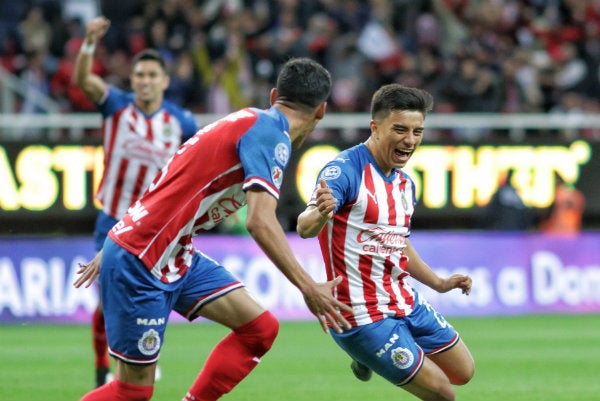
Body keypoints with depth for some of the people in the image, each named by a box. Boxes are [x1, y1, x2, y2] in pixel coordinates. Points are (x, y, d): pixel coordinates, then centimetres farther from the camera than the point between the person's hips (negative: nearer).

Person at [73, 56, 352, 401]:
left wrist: (116, 249, 27)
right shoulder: (270, 134, -15)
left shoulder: (246, 121, 13)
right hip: (140, 264, -9)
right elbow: (260, 222, -27)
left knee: (259, 328, 1)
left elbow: (172, 189, 20)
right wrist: (308, 288, -26)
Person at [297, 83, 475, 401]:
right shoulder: (345, 169, -18)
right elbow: (304, 228, -32)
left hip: (405, 303, 9)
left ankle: (370, 357, 31)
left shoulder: (405, 183, 9)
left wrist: (439, 284, 24)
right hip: (364, 316, -9)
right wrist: (319, 214, -54)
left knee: (463, 372, 17)